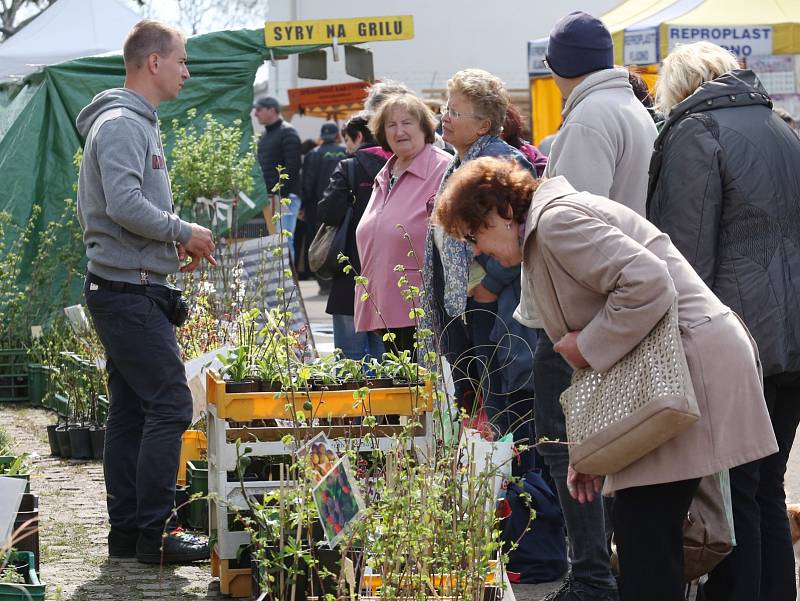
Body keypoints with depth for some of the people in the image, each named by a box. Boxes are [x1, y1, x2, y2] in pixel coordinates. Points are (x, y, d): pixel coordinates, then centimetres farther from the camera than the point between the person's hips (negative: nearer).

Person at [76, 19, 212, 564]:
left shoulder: (138, 124, 19)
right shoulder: (121, 123, -14)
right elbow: (124, 204, -25)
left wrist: (172, 244, 12)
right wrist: (182, 233, -13)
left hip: (131, 290, 11)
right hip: (128, 289, -11)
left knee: (132, 412, 11)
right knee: (170, 403, -12)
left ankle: (127, 530, 14)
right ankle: (154, 533, -11)